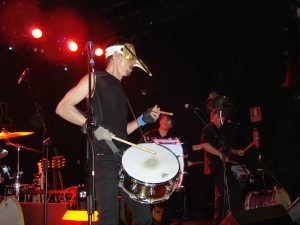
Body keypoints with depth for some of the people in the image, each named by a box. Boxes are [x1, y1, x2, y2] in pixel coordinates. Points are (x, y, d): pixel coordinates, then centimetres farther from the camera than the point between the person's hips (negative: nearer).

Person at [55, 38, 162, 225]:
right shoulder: (95, 79, 3)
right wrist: (92, 125, -17)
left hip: (126, 158, 7)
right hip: (104, 158, -7)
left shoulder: (120, 90, 24)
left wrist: (143, 120, 12)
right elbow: (62, 107, -7)